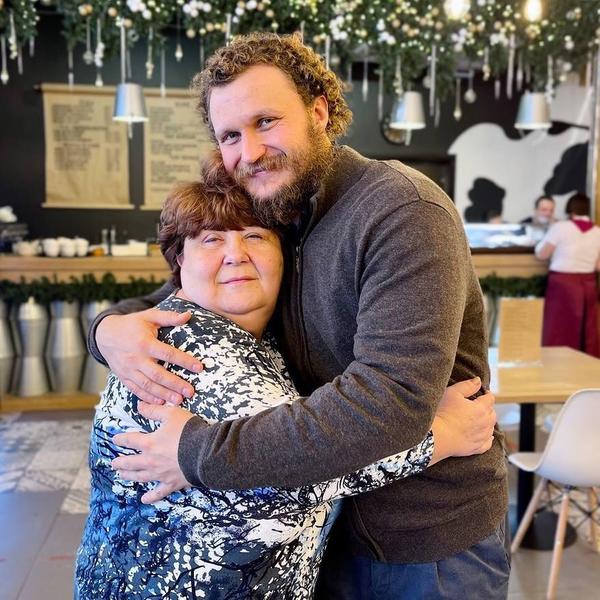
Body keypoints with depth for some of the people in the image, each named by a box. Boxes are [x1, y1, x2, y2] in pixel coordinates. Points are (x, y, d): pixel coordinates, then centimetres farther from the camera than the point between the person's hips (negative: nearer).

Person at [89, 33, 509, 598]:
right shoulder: (259, 225, -2)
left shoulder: (404, 211, -24)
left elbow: (394, 396, -34)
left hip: (433, 539, -5)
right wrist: (112, 327, -17)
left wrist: (201, 454, -30)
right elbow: (173, 299, 7)